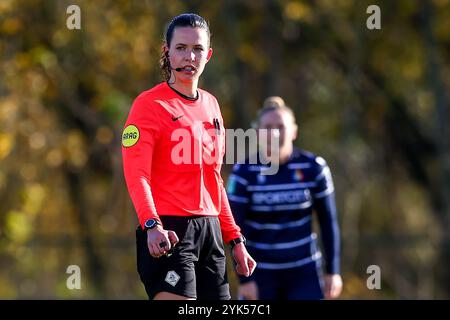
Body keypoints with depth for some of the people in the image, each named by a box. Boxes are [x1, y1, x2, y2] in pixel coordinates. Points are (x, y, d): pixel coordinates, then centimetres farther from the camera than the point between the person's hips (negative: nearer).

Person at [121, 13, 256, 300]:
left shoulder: (211, 105, 17)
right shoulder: (150, 104, -5)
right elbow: (136, 175, -15)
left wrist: (235, 239, 20)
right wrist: (152, 225, -30)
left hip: (210, 231, 7)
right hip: (168, 231, -7)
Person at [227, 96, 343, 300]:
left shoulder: (313, 168, -4)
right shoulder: (244, 172, -8)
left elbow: (328, 222, 4)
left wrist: (332, 271, 3)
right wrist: (244, 279, -12)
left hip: (304, 270, 1)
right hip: (260, 273, -1)